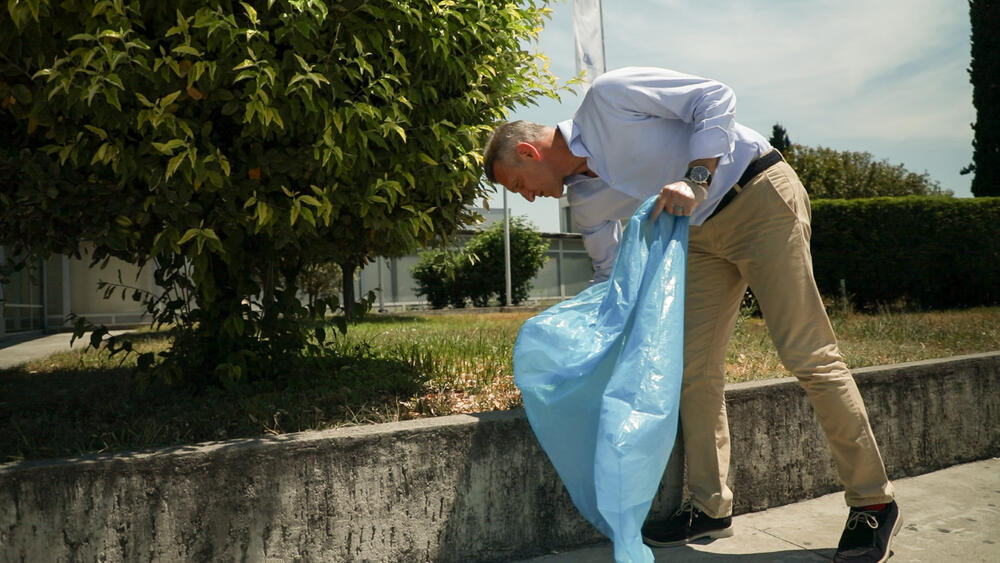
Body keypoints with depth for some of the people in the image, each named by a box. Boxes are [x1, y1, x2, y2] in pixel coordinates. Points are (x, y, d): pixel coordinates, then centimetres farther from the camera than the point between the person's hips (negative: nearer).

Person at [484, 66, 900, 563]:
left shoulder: (608, 96, -13)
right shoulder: (584, 202, 8)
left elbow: (715, 99, -15)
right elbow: (611, 276, 17)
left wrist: (696, 179, -26)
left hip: (759, 195, -8)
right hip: (702, 233, 8)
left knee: (807, 354, -10)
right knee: (693, 367, 1)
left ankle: (872, 505, 1)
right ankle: (710, 508, 12)